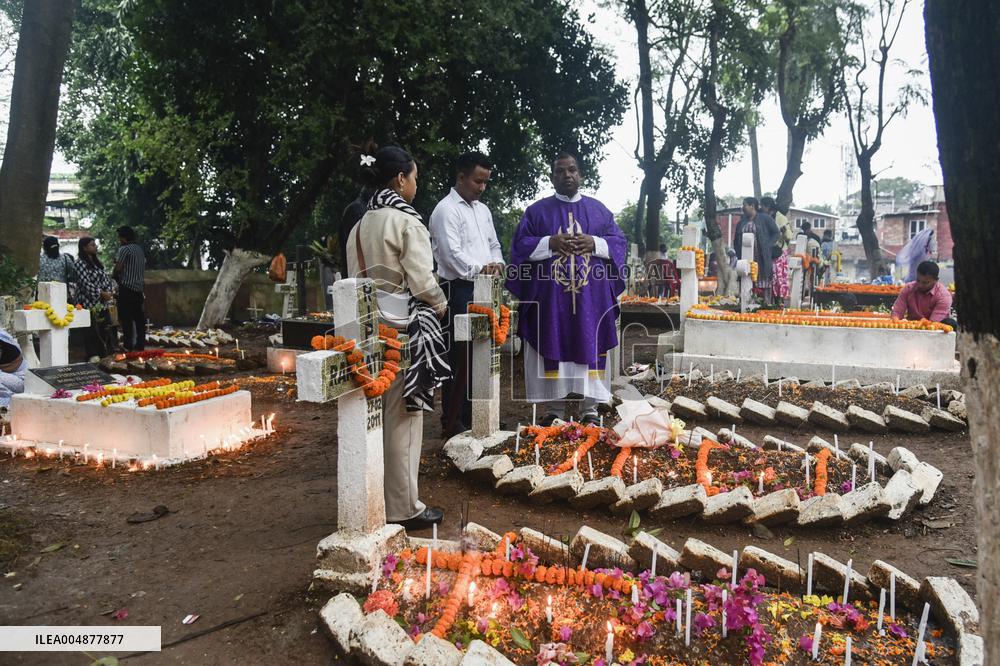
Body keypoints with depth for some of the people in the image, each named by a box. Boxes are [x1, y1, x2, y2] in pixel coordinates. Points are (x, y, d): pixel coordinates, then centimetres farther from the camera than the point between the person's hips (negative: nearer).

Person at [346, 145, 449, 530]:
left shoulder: (360, 225, 11)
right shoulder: (407, 222, -11)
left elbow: (355, 276, 12)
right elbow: (421, 281, -14)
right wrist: (440, 305, 4)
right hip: (403, 326, -7)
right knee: (403, 416, 0)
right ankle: (403, 507, 8)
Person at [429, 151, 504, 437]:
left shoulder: (483, 210, 17)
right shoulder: (446, 210, -9)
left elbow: (494, 245, 22)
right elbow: (452, 254, -17)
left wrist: (496, 262, 2)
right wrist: (479, 270, -24)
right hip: (458, 290, -8)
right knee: (459, 358, -5)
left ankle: (473, 415, 25)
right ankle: (452, 422, 4)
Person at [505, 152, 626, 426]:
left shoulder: (598, 209, 12)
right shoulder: (537, 211, 9)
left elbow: (619, 242, 8)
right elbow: (521, 246, 2)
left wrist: (594, 243, -11)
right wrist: (550, 242, -13)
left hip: (591, 298, 1)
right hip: (549, 297, -1)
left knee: (589, 349, 2)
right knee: (553, 349, -1)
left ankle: (590, 409, 7)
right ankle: (553, 409, 6)